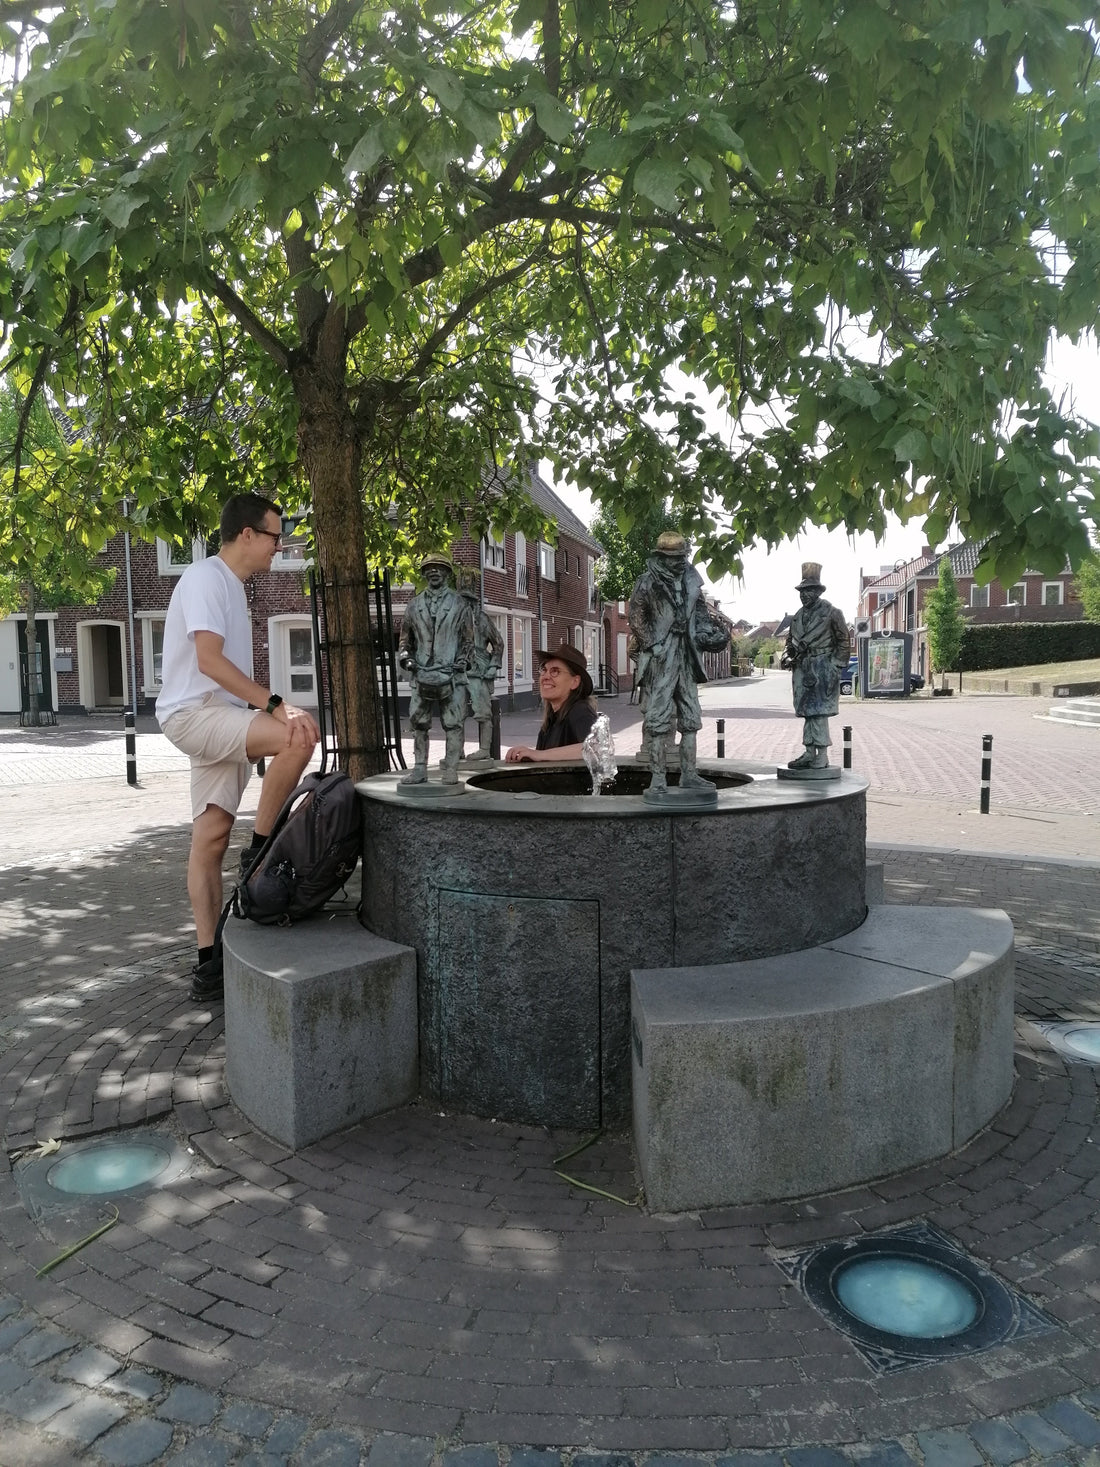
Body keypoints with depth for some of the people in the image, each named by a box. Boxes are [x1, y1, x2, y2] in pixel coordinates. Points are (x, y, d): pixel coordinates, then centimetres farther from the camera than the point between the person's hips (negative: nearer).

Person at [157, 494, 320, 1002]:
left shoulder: (231, 586, 20)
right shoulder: (204, 577, -10)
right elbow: (209, 660, -22)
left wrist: (266, 713, 16)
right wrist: (276, 704, -26)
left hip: (221, 718, 10)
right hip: (192, 712, -10)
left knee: (211, 838, 7)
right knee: (300, 737, -29)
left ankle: (209, 960, 10)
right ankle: (260, 853, -13)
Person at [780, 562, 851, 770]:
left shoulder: (831, 613, -3)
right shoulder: (797, 617, 15)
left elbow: (844, 642, -3)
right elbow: (790, 641, 24)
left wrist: (836, 668, -10)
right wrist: (786, 657, 4)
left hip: (823, 669, -6)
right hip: (803, 669, 6)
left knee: (819, 713, -9)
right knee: (807, 712, 8)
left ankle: (822, 756, -5)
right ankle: (810, 753, 13)